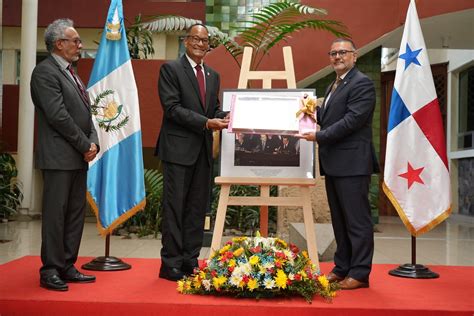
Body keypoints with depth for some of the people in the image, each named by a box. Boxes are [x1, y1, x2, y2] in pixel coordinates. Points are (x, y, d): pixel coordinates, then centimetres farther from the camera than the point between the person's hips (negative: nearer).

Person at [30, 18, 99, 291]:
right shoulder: (45, 72, -9)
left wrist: (94, 142, 1)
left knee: (76, 214, 10)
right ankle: (50, 271, 6)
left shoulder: (71, 73, 19)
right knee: (55, 214, -3)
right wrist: (85, 146, -11)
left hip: (80, 157, 9)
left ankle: (67, 267, 18)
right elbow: (58, 116, -17)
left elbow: (86, 114, 17)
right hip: (59, 157, -9)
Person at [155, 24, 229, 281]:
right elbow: (172, 107, -12)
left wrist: (223, 117, -5)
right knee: (175, 207, -2)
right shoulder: (170, 69, -2)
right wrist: (206, 123, -19)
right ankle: (171, 263, 6)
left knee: (198, 208, 8)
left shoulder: (213, 76, 18)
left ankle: (190, 261, 17)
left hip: (203, 150, 6)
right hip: (178, 148, -6)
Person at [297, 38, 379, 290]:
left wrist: (319, 136, -15)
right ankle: (342, 268, 24)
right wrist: (315, 112, 5)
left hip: (352, 163, -10)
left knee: (357, 220, -3)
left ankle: (359, 274, 4)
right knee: (339, 220, 15)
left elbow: (351, 120, -18)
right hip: (333, 164, 10)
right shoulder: (333, 86, 21)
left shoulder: (361, 83, -9)